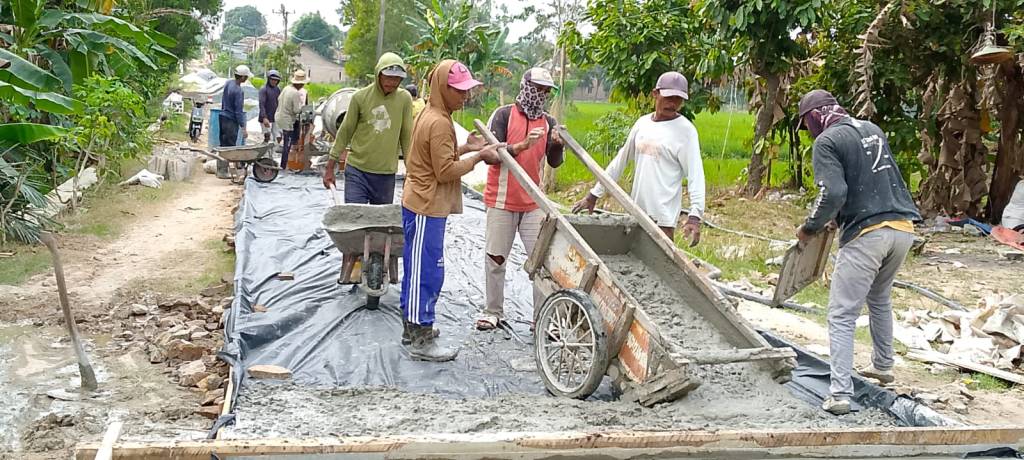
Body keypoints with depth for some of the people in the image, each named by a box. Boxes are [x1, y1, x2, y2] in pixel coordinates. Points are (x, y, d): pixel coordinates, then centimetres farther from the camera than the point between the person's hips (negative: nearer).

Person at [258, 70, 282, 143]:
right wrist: (264, 118, -26)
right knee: (268, 138, -9)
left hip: (275, 118, 6)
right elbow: (261, 104, -16)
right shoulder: (264, 89, -8)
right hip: (266, 119, -6)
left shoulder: (278, 89, 11)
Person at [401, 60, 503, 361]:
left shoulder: (430, 115, 12)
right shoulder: (439, 123, -20)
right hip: (427, 208, -10)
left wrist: (466, 148, 8)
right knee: (427, 272, -5)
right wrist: (478, 157, -13)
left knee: (418, 269, 17)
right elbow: (445, 171, -20)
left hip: (421, 204, 10)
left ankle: (412, 327, 27)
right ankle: (421, 341, 0)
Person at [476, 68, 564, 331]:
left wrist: (558, 144, -20)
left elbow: (554, 162, 0)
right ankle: (494, 312, 19)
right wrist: (522, 145, -26)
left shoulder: (548, 123, 5)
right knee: (495, 257, 6)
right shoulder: (504, 115, -6)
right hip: (502, 201, -3)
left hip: (533, 203, 3)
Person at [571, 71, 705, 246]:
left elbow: (695, 174, -12)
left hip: (663, 218, -6)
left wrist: (694, 215, -24)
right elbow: (620, 161, 18)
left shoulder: (685, 130, -6)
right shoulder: (642, 123, 10)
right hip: (636, 213, 6)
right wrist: (594, 194, 17)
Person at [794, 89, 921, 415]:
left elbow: (833, 193, -18)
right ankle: (883, 366, 42)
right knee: (880, 298, 30)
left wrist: (810, 228, -3)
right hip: (903, 228, 8)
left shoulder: (827, 141, -5)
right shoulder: (873, 129, 18)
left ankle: (840, 394, -7)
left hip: (866, 233, -8)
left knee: (842, 315, -2)